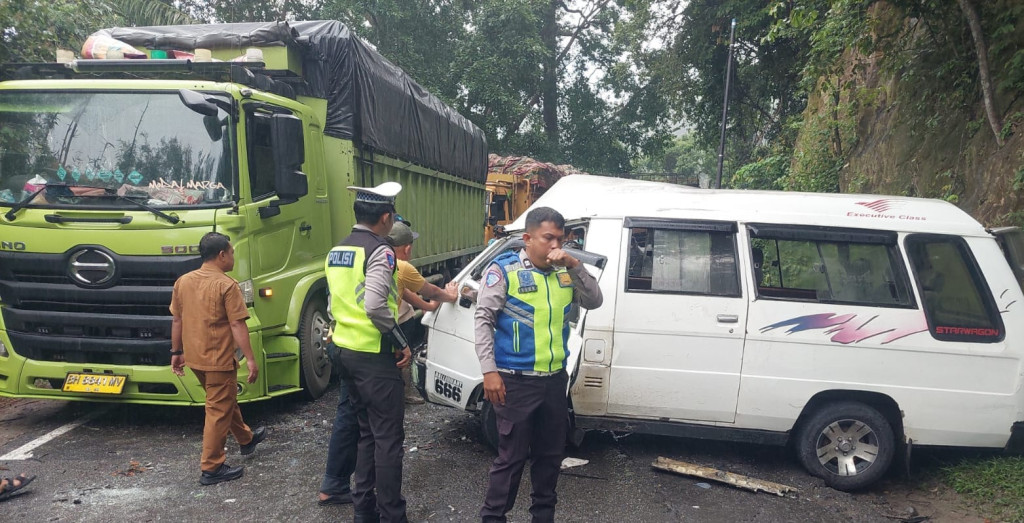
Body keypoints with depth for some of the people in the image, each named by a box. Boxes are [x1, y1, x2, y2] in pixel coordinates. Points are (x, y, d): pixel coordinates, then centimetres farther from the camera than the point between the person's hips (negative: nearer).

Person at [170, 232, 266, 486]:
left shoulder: (183, 281, 4)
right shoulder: (227, 285, -17)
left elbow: (177, 320, 10)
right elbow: (237, 325, -19)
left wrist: (176, 352, 19)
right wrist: (250, 359, -16)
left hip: (194, 358, 8)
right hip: (218, 359, -8)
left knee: (227, 400, 25)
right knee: (219, 411, 2)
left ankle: (246, 439, 43)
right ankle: (211, 469, 8)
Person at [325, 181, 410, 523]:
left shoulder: (336, 252, 12)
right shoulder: (379, 251, -15)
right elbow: (375, 305, -27)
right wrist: (402, 343, -17)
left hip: (347, 351, 9)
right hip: (375, 356, -9)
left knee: (367, 432, 19)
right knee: (388, 437, 0)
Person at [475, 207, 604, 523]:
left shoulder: (563, 272, 7)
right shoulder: (504, 270, -9)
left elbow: (594, 302, 3)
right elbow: (483, 319, -10)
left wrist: (574, 266, -11)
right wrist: (489, 371, -16)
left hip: (555, 379, 6)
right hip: (516, 381, -6)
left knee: (551, 453, 18)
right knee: (512, 456, 2)